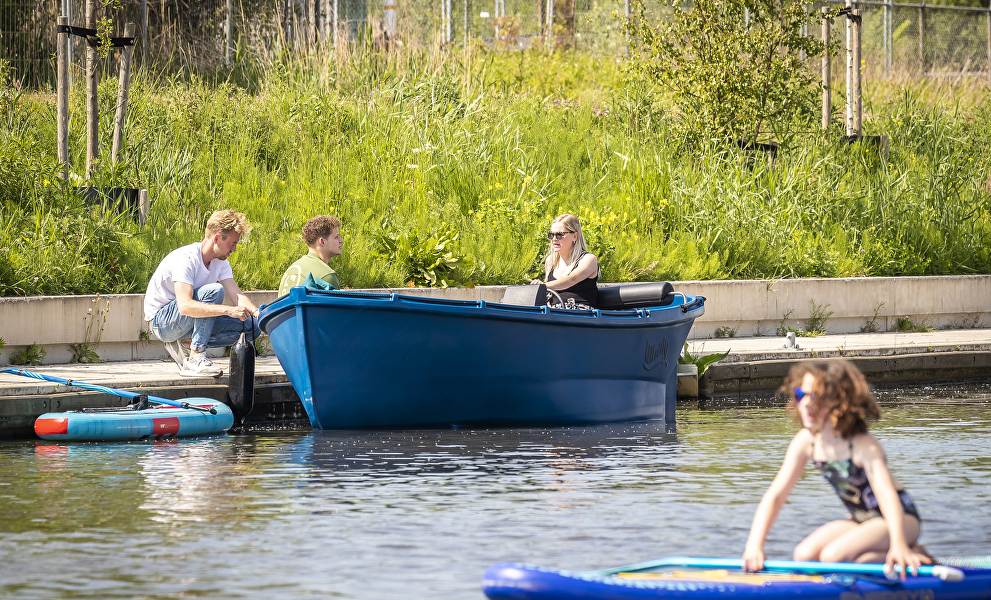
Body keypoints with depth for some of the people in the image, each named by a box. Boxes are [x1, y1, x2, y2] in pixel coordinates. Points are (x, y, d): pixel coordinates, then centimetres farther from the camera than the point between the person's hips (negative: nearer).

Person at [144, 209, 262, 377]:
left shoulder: (220, 262, 2)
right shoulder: (185, 259, -25)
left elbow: (237, 296, -6)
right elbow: (185, 306, -37)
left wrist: (256, 312, -28)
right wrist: (228, 310, -45)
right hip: (161, 322, -8)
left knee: (252, 327, -9)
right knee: (214, 291, -31)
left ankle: (185, 346, -2)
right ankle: (195, 359, -28)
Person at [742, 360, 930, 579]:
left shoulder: (863, 446, -28)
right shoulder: (806, 441, -9)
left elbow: (886, 493, -43)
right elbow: (775, 495, -10)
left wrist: (898, 545, -61)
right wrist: (754, 545, -25)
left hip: (901, 518, -7)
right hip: (860, 519, 7)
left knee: (833, 557, -28)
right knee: (804, 555, -14)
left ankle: (912, 557, -12)